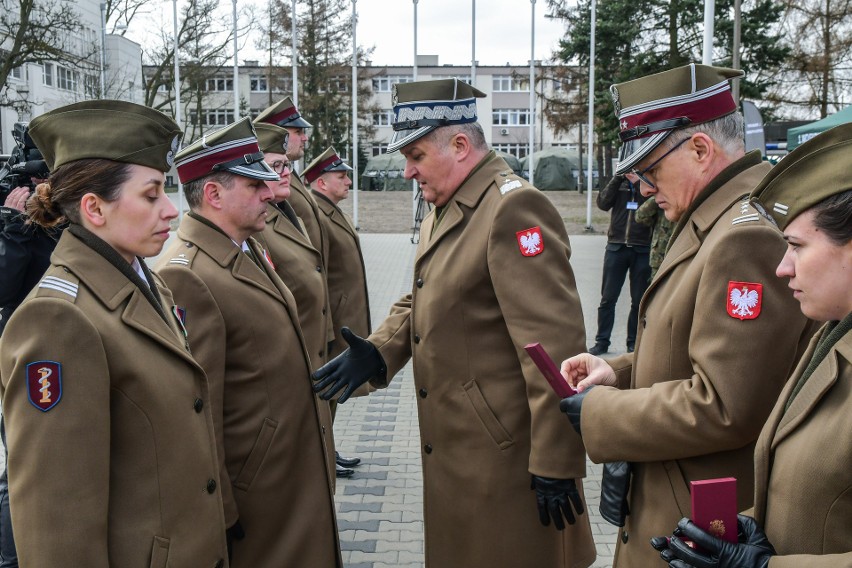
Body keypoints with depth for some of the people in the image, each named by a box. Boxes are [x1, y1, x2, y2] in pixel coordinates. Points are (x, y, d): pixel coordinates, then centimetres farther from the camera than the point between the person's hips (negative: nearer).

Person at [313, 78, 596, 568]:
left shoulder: (513, 207, -19)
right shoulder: (444, 210, 13)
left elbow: (554, 347, -24)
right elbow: (421, 302, 18)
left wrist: (555, 464, -22)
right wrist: (379, 352, -2)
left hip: (503, 459, -9)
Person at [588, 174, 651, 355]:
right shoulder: (620, 182, 9)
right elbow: (603, 203, -6)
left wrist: (638, 181, -13)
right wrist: (618, 177, -10)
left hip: (642, 250, -1)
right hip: (616, 247, 1)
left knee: (639, 301, 6)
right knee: (608, 298, 4)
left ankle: (634, 343, 17)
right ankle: (602, 341, 12)